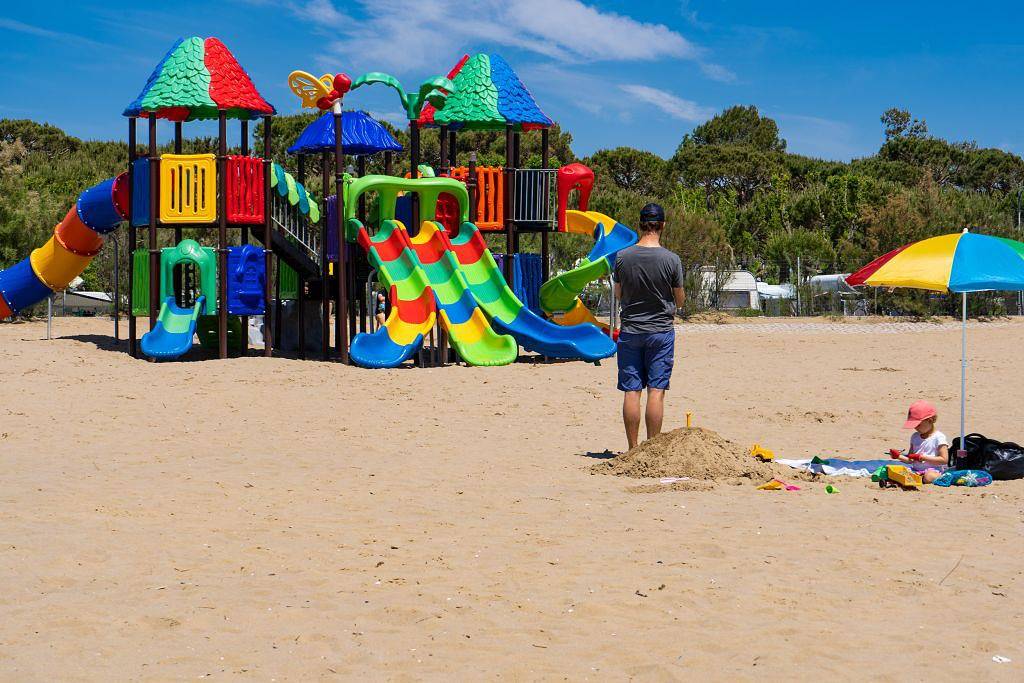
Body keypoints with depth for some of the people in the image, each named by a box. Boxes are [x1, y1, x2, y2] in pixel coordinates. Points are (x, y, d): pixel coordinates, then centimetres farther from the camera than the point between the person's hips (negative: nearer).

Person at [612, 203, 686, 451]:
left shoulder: (622, 257, -4)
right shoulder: (671, 260, -9)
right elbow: (680, 300, 2)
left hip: (630, 330, 2)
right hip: (661, 331, -2)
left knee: (631, 391, 4)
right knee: (656, 390, 0)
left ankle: (632, 449, 5)